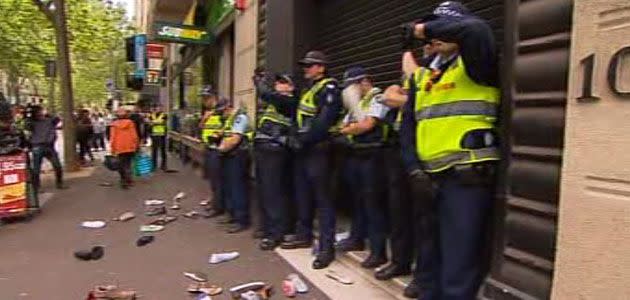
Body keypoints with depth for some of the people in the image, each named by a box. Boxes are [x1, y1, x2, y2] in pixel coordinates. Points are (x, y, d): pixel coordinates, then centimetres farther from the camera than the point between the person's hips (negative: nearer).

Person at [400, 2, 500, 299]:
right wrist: (414, 170, 3)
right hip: (431, 178, 7)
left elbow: (476, 30, -26)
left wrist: (424, 28, -14)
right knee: (430, 256, 20)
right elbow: (408, 126, 14)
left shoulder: (475, 66, -3)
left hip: (467, 177, -7)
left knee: (457, 264, -4)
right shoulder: (421, 76, 16)